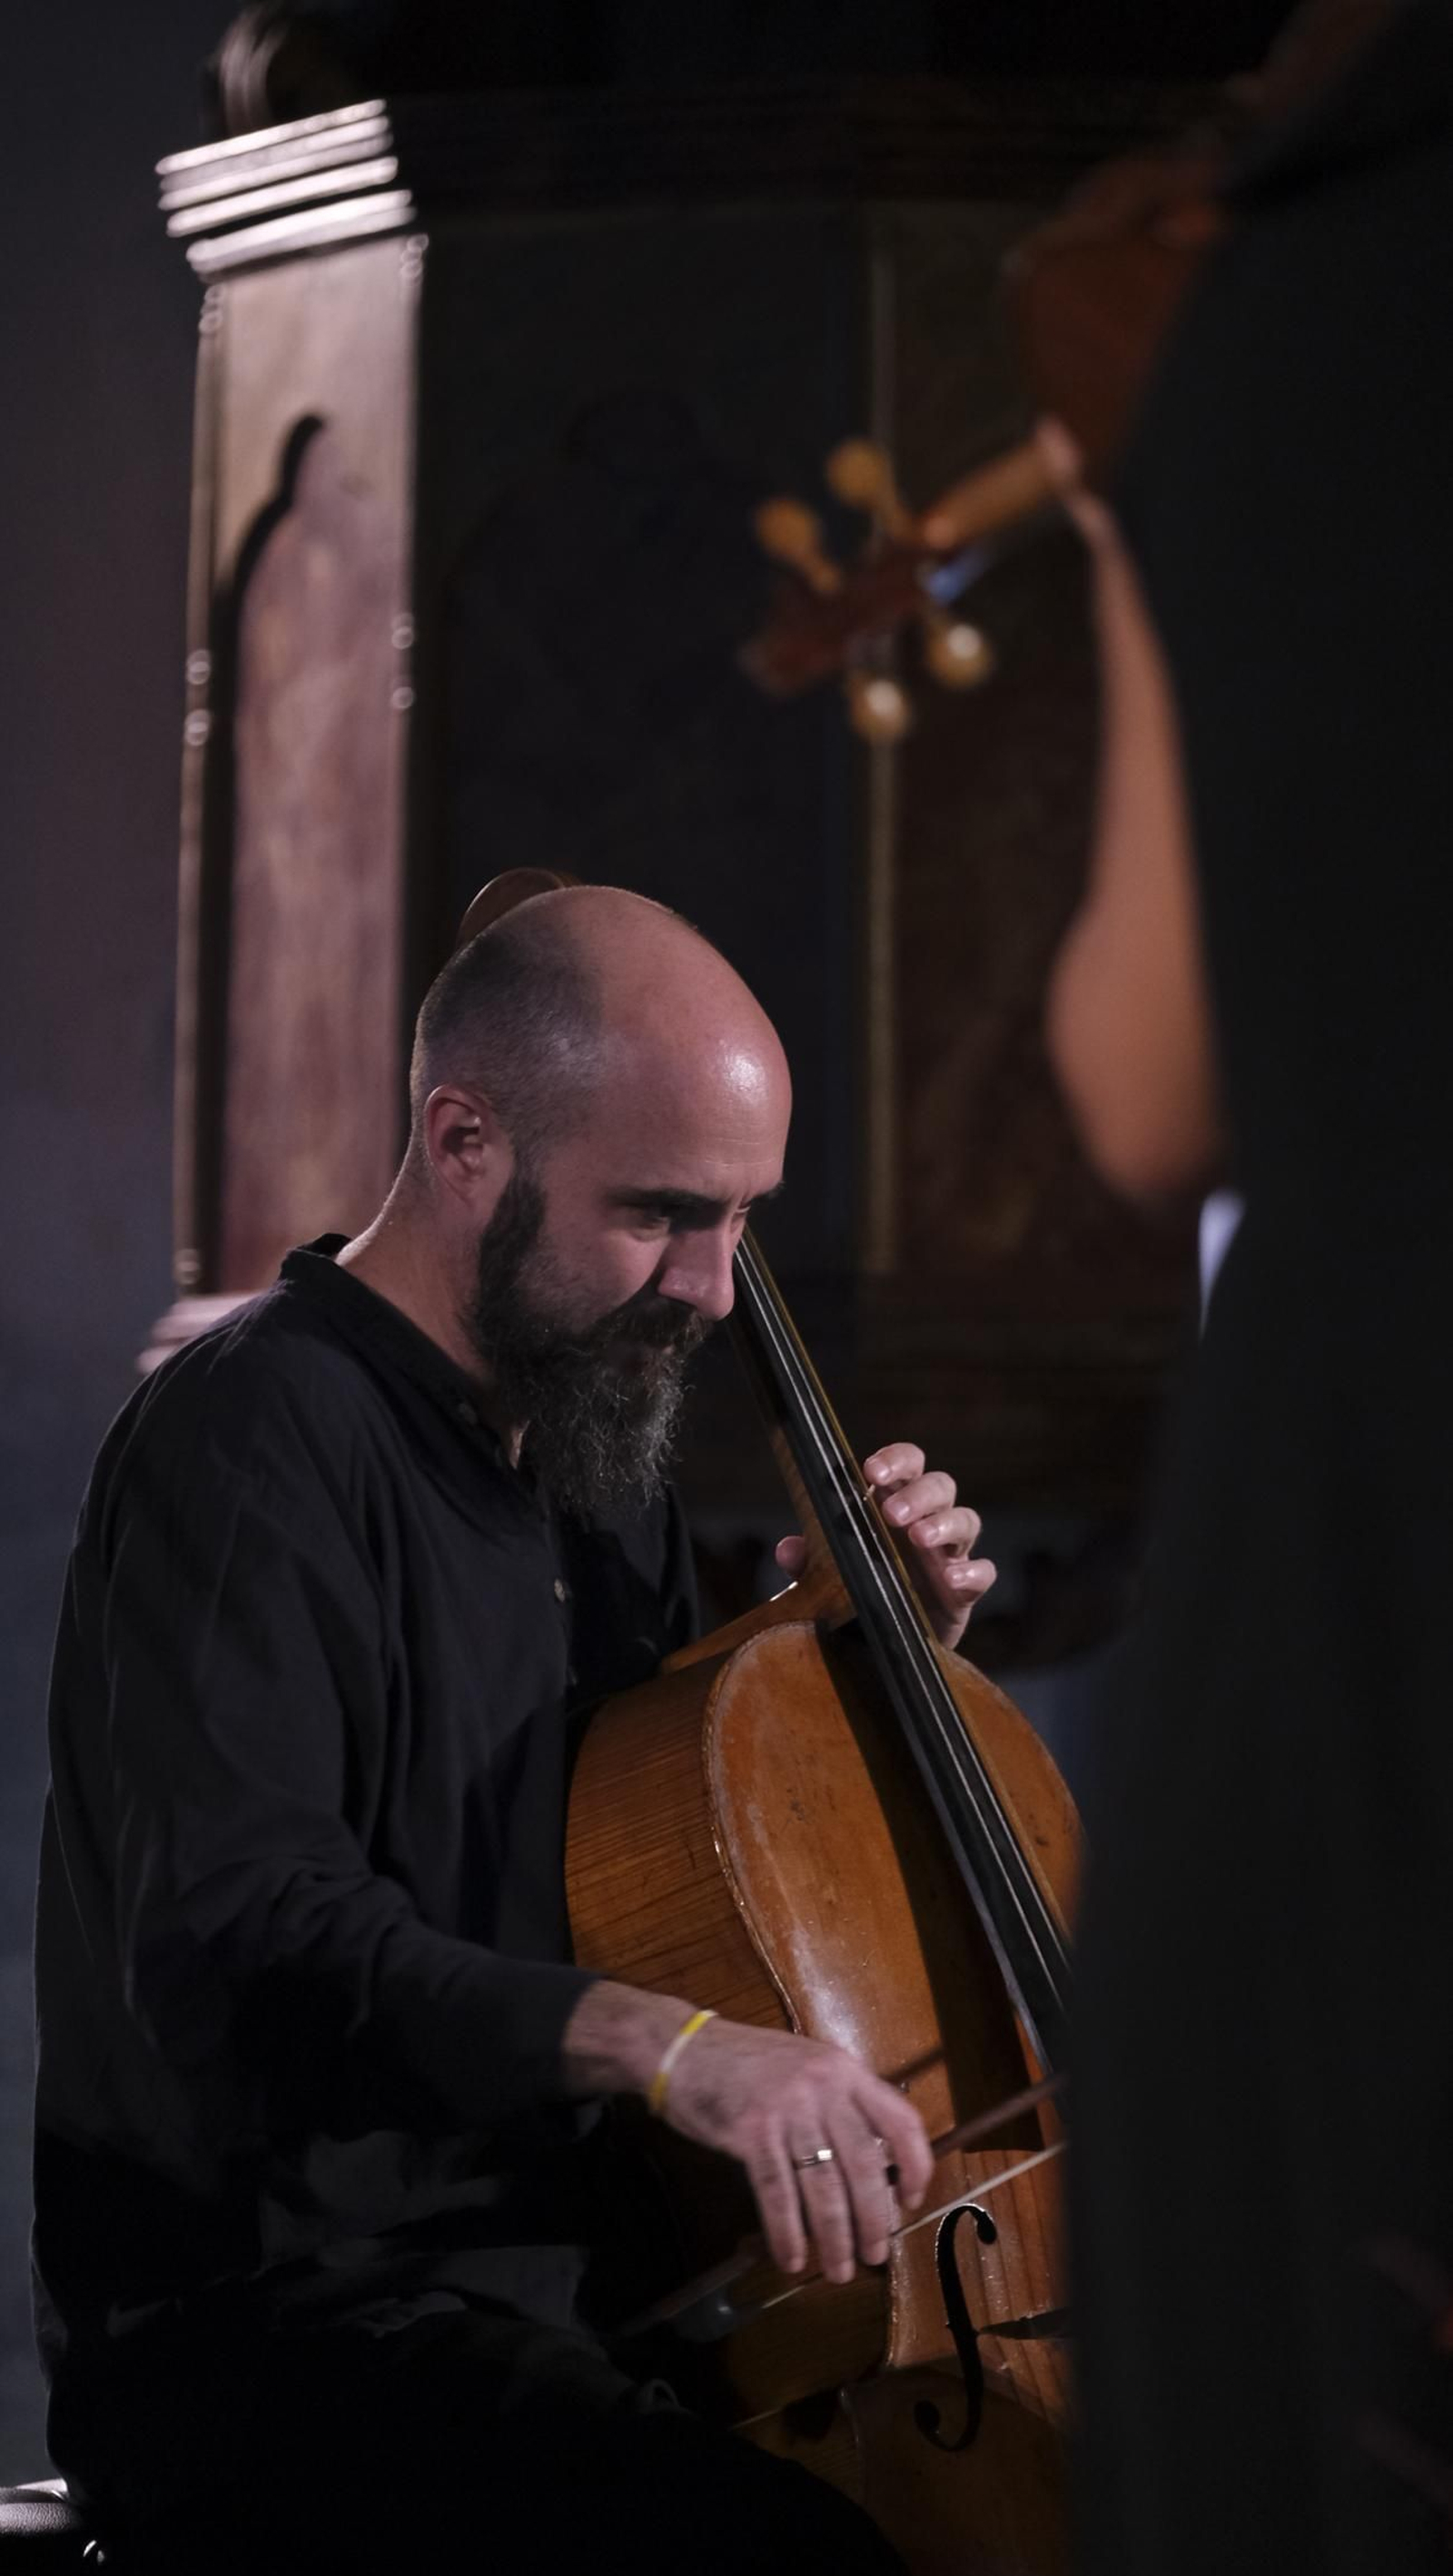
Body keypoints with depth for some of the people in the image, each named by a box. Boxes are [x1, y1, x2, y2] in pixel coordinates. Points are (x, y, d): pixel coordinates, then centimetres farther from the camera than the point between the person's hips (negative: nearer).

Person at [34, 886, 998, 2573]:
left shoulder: (591, 1449, 16)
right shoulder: (256, 1440, -13)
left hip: (565, 2275, 9)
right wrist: (657, 2040, -40)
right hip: (262, 2342, -9)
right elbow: (234, 1939, -28)